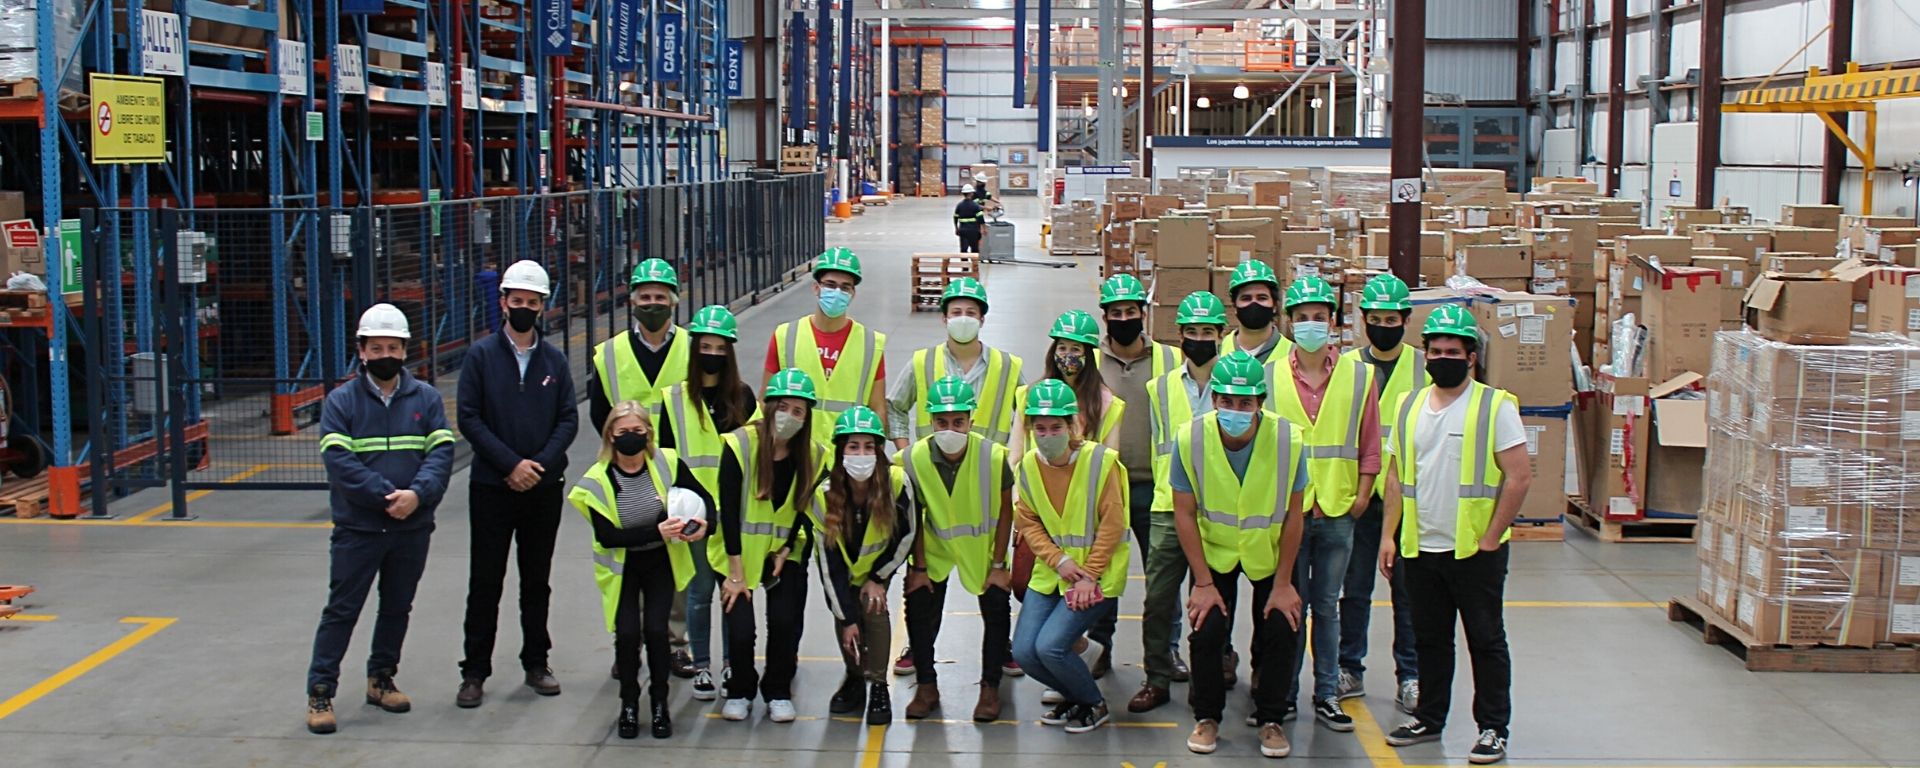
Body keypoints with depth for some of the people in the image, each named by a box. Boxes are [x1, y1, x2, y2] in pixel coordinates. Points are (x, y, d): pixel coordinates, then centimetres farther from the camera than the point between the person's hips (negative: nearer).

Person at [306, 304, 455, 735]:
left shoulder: (426, 397, 4)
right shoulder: (342, 401, -2)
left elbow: (442, 451, -4)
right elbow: (339, 460, -12)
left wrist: (417, 494, -21)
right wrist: (386, 497, -20)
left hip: (412, 528, 3)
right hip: (357, 527, -3)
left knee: (397, 608, 14)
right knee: (342, 610, -1)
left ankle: (381, 679, 30)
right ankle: (320, 693, 5)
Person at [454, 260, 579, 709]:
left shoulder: (554, 360, 7)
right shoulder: (482, 356, 0)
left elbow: (569, 420, 4)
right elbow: (469, 418, -6)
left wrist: (542, 463, -11)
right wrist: (511, 464, -14)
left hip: (544, 487, 2)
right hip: (492, 487, -2)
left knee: (537, 580, 11)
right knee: (485, 583, 1)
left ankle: (536, 663, 21)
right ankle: (474, 673, 7)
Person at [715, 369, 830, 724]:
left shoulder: (814, 456, -7)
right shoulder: (739, 445, -17)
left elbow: (806, 513, 2)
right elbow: (729, 511, -16)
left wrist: (784, 553, -10)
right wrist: (736, 573, -16)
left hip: (785, 551, 2)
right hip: (738, 551, -2)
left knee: (784, 620, -14)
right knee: (740, 627, -13)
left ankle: (778, 692, 11)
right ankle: (740, 692, 15)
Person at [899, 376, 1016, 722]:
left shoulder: (994, 455, -24)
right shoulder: (915, 458, -21)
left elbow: (1004, 511, -12)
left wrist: (999, 565, -11)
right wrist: (918, 567, -9)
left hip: (982, 547, -1)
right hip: (935, 547, 1)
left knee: (996, 608, -9)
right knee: (919, 607, -8)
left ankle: (990, 688, 9)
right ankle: (926, 687, 10)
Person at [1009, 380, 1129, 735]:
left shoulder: (1100, 460, -15)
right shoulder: (1028, 465, 0)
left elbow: (1112, 525, -12)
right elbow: (1027, 522, 5)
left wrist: (1089, 575, -14)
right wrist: (1059, 561, -11)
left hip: (1096, 574, -5)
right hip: (1050, 572, 5)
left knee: (1050, 646, -19)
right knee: (1023, 651, -5)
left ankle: (1094, 705, 9)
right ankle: (1074, 696, 25)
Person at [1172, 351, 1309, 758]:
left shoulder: (1289, 439, -24)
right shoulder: (1190, 439, -24)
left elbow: (1293, 514, -13)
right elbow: (1185, 514, -15)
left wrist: (1282, 584, -10)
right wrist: (1203, 583, -13)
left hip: (1268, 551, 0)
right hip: (1214, 549, 0)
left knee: (1281, 630, -7)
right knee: (1207, 630, -11)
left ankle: (1271, 720, 14)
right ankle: (1207, 717, 12)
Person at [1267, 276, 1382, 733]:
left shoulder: (1359, 376, 3)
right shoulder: (1269, 376, 1)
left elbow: (1369, 444, 5)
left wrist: (1361, 495, -1)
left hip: (1337, 511, 1)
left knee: (1327, 606, 9)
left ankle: (1327, 696, 16)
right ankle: (1283, 694, 16)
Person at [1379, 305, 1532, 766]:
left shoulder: (1496, 406, -7)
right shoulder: (1409, 405, 9)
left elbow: (1519, 477, -10)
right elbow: (1396, 475, 14)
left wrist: (1490, 539, -13)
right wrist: (1389, 535, 7)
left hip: (1475, 550, -5)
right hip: (1420, 548, 5)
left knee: (1486, 641, 4)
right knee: (1429, 640, 15)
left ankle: (1493, 728, 14)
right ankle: (1429, 719, 28)